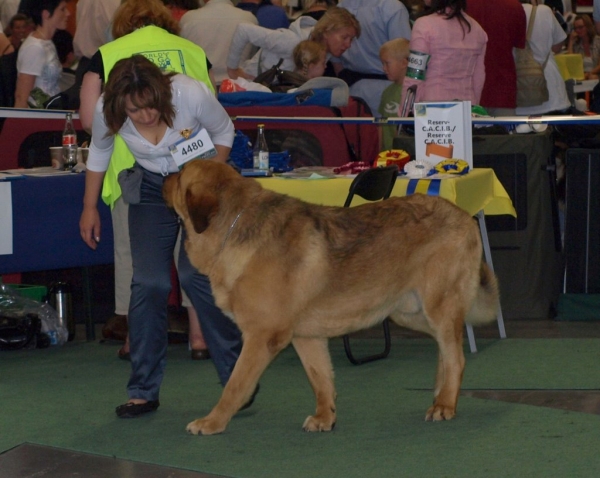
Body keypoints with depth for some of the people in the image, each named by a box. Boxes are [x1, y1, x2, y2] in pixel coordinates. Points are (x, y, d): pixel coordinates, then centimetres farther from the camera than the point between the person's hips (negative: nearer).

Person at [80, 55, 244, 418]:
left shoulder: (192, 94, -30)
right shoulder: (107, 112, -22)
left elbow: (224, 132, -9)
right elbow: (99, 153, 1)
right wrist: (90, 208, 7)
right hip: (151, 186, 3)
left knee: (197, 274, -16)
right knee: (148, 283, -7)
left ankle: (237, 376, -2)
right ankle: (144, 391, 1)